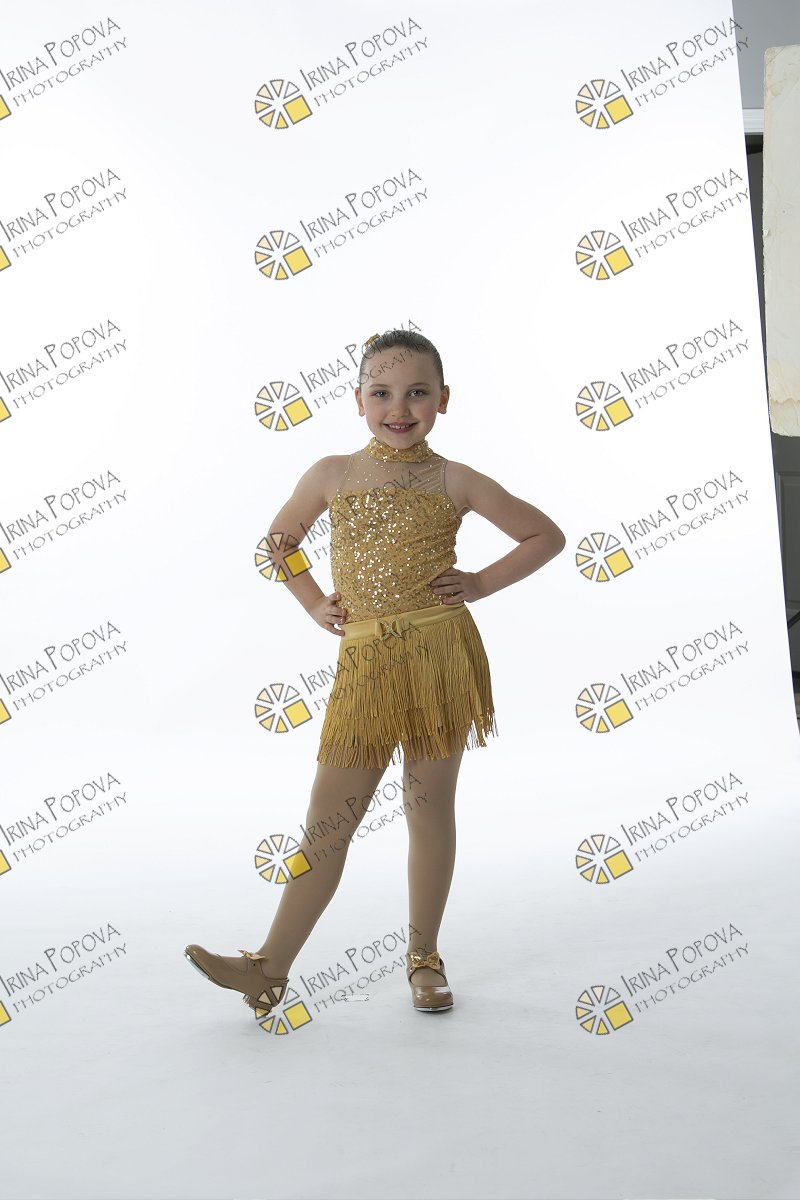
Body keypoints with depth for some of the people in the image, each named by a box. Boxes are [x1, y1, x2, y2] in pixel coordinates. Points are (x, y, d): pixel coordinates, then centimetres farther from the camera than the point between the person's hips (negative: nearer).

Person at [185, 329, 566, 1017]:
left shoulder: (454, 481, 2)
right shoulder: (333, 475, 7)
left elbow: (547, 535, 9)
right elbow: (280, 540, 23)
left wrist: (481, 583, 0)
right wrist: (314, 604, 11)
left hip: (440, 654, -1)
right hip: (364, 661, 1)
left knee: (430, 806, 8)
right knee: (328, 817, 2)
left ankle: (424, 956, 24)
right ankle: (271, 967, 8)